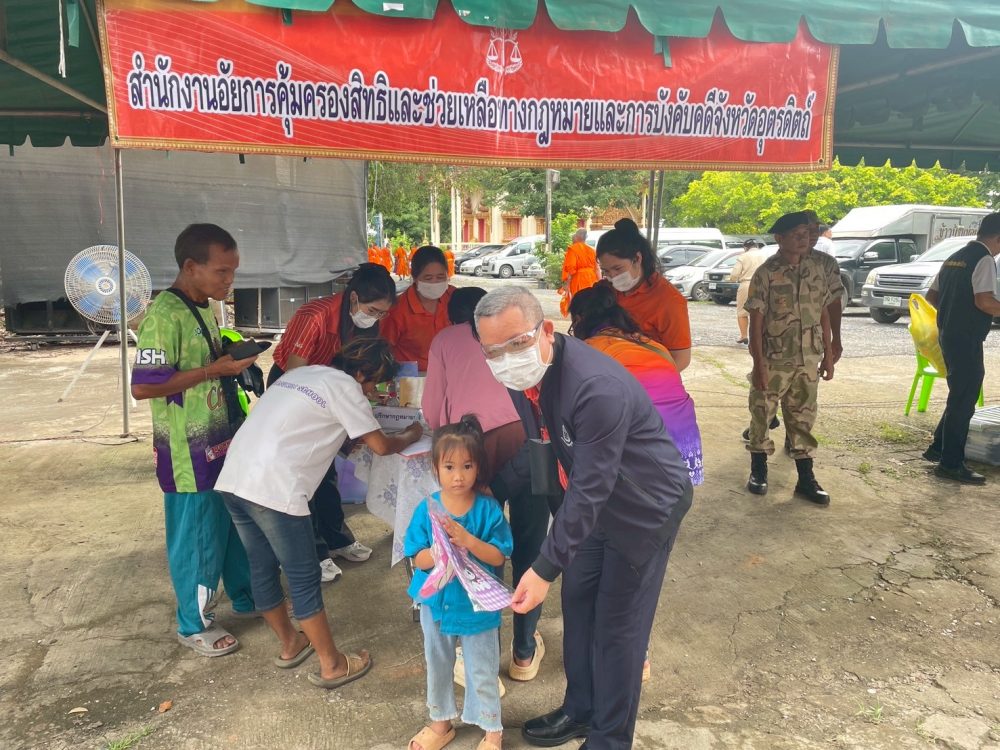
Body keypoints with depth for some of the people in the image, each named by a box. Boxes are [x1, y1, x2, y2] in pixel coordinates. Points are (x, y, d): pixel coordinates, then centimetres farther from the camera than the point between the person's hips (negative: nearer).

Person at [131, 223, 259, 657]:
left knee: (237, 523, 20)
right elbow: (142, 386, -25)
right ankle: (193, 625, 26)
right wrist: (217, 369, -24)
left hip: (222, 443, 9)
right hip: (190, 454, -9)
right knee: (197, 537, 6)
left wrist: (234, 360, 2)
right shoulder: (164, 315, -20)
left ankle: (245, 596, 40)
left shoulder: (204, 308, 8)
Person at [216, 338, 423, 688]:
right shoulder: (343, 385, -2)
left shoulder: (302, 372, 21)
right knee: (304, 579, 4)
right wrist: (412, 434, 20)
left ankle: (290, 645, 38)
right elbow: (381, 446, 2)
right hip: (273, 488, -9)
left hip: (233, 477, 9)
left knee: (262, 568, 20)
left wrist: (345, 438, 34)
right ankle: (332, 665, 17)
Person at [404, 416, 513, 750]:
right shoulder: (427, 509, -13)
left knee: (482, 672, 14)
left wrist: (467, 540, -33)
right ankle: (440, 723, 47)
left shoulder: (489, 509, -17)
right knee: (437, 667, 24)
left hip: (478, 607, -3)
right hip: (436, 604, 3)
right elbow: (418, 558, -11)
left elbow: (498, 557, -18)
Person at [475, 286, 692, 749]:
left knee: (617, 625, 2)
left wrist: (545, 568, -32)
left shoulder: (597, 388, -36)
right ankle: (580, 710, 38)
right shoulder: (522, 375, -10)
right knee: (577, 603, 17)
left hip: (647, 505, -8)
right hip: (594, 501, 8)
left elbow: (590, 488, -34)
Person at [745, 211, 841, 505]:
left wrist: (828, 354, 7)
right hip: (774, 360, -3)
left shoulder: (818, 267, 3)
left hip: (808, 360, 4)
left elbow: (823, 313, 9)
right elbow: (755, 321, -11)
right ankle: (758, 470, 25)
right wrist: (759, 364, -14)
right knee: (762, 414, 9)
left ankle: (806, 478, 19)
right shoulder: (766, 273, -11)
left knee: (803, 418, 11)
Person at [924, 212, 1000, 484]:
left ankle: (938, 448, 26)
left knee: (959, 397, 20)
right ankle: (951, 464, 4)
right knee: (963, 402, -2)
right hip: (967, 339, -9)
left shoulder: (955, 258, 14)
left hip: (948, 335, 9)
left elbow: (932, 296, 19)